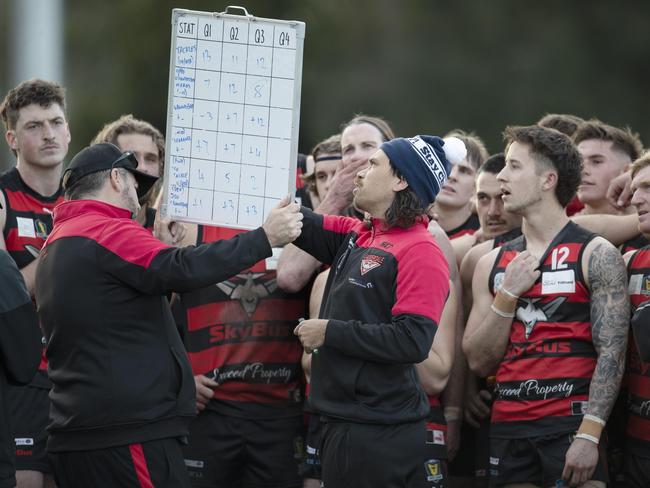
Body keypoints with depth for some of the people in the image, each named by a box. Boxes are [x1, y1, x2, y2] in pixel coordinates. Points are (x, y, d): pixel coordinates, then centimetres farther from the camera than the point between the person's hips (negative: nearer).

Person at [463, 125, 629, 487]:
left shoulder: (596, 255, -2)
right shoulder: (493, 264, 13)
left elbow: (611, 354, -9)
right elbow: (479, 362, 10)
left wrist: (589, 435, -18)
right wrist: (508, 294, -3)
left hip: (572, 425, -5)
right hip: (508, 430, 5)